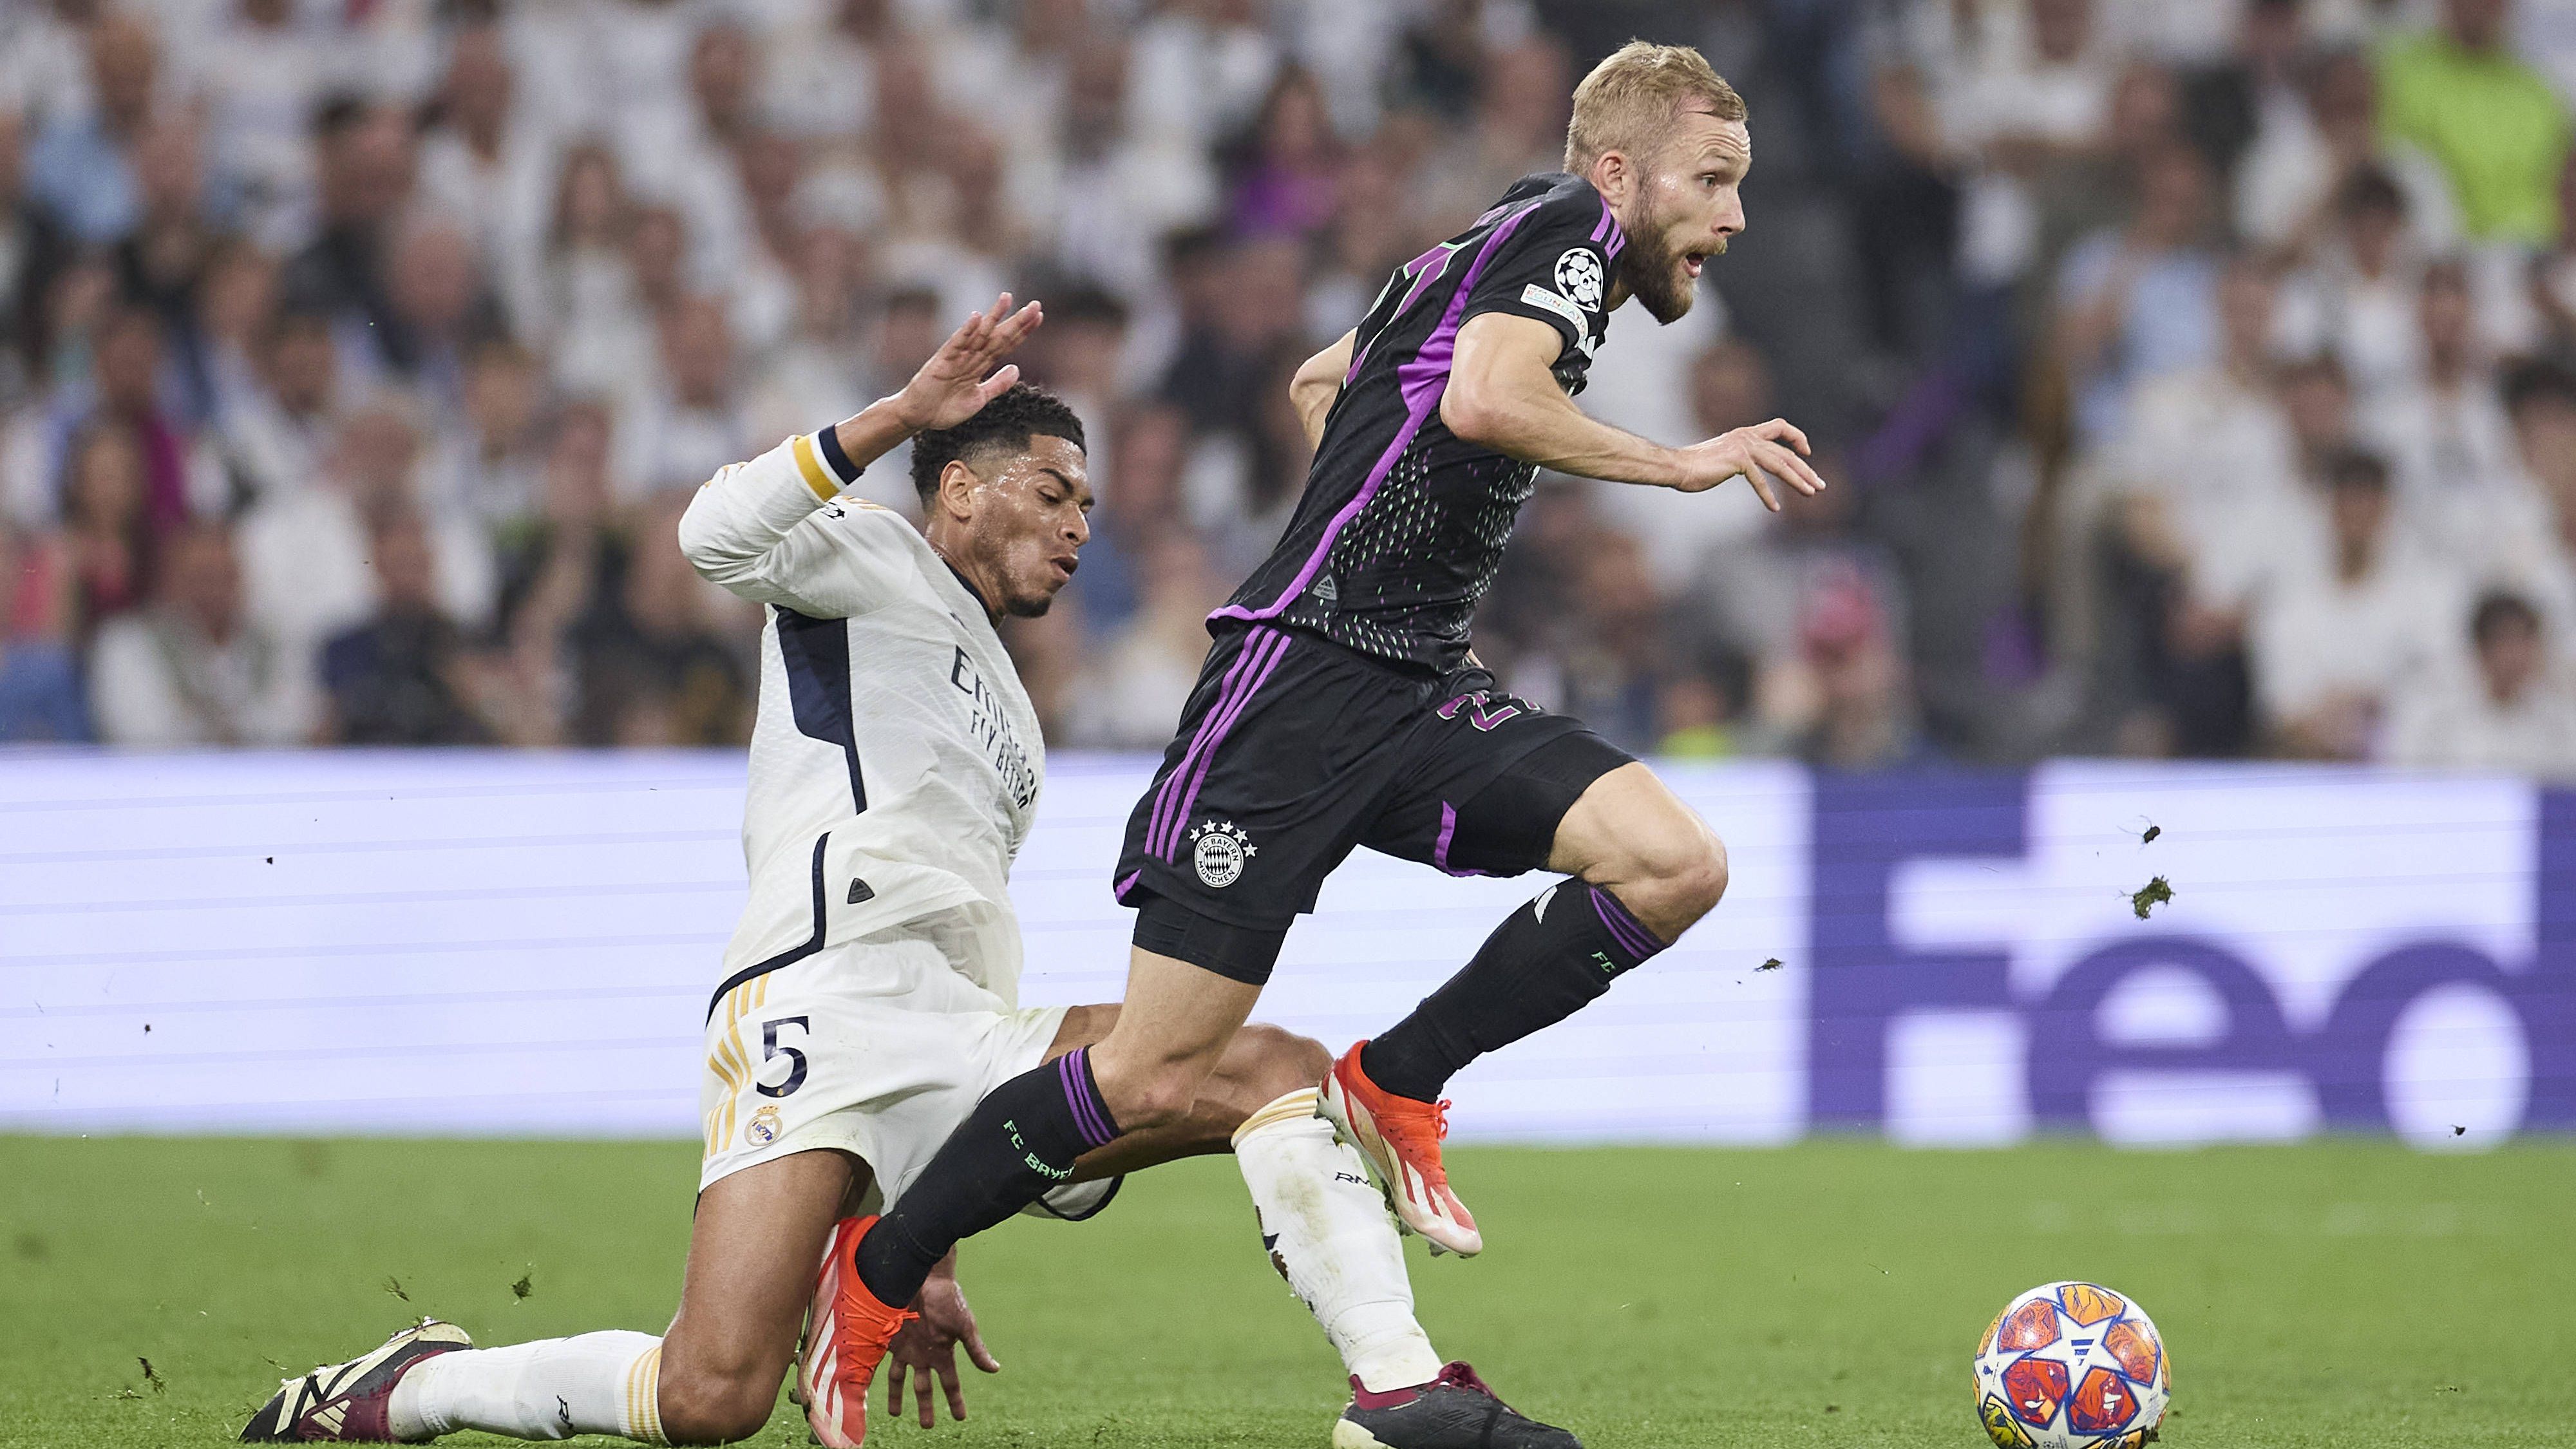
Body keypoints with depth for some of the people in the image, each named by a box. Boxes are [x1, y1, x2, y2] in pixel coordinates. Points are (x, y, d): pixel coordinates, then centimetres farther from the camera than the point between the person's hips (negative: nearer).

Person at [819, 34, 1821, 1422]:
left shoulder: (1503, 250, 20)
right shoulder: (1568, 228, -5)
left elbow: (1320, 383, 34)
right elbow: (1485, 399, -26)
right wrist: (1677, 463, -17)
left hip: (1419, 695, 9)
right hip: (1300, 680, -9)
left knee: (1676, 864, -13)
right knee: (1150, 1080, -9)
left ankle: (1392, 1087, 0)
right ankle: (875, 1274, 9)